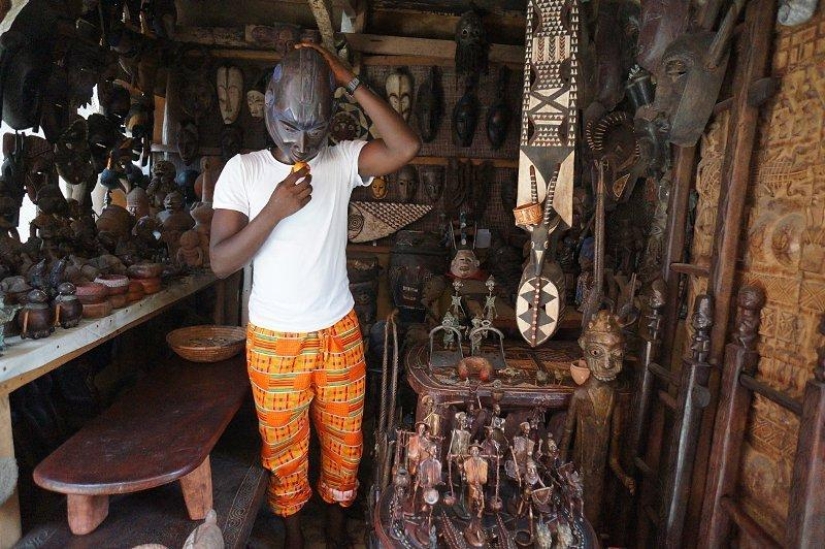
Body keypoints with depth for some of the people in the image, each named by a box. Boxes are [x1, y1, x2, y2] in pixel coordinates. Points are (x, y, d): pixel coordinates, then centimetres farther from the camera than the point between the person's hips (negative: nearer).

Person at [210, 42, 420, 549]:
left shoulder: (342, 161, -3)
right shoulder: (243, 170, -7)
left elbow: (406, 147, -21)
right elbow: (220, 261, -12)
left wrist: (352, 82, -18)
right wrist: (273, 211, -25)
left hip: (340, 333, 2)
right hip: (274, 340, -1)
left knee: (344, 441, 18)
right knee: (285, 449, 16)